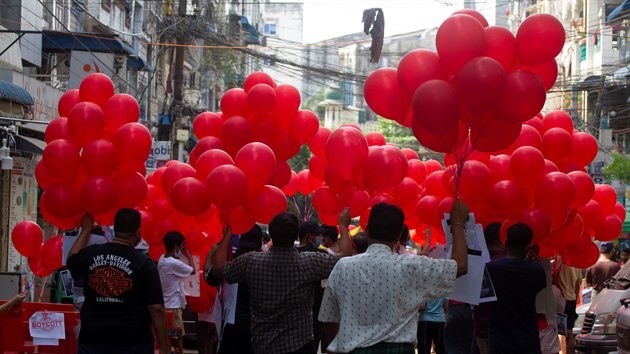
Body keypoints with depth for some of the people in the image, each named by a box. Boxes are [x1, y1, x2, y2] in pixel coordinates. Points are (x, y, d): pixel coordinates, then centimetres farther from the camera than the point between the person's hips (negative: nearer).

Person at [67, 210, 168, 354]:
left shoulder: (89, 254, 0)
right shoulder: (144, 263, -10)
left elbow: (71, 261, 25)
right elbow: (157, 308, -12)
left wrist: (85, 230, 35)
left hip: (93, 341, 3)